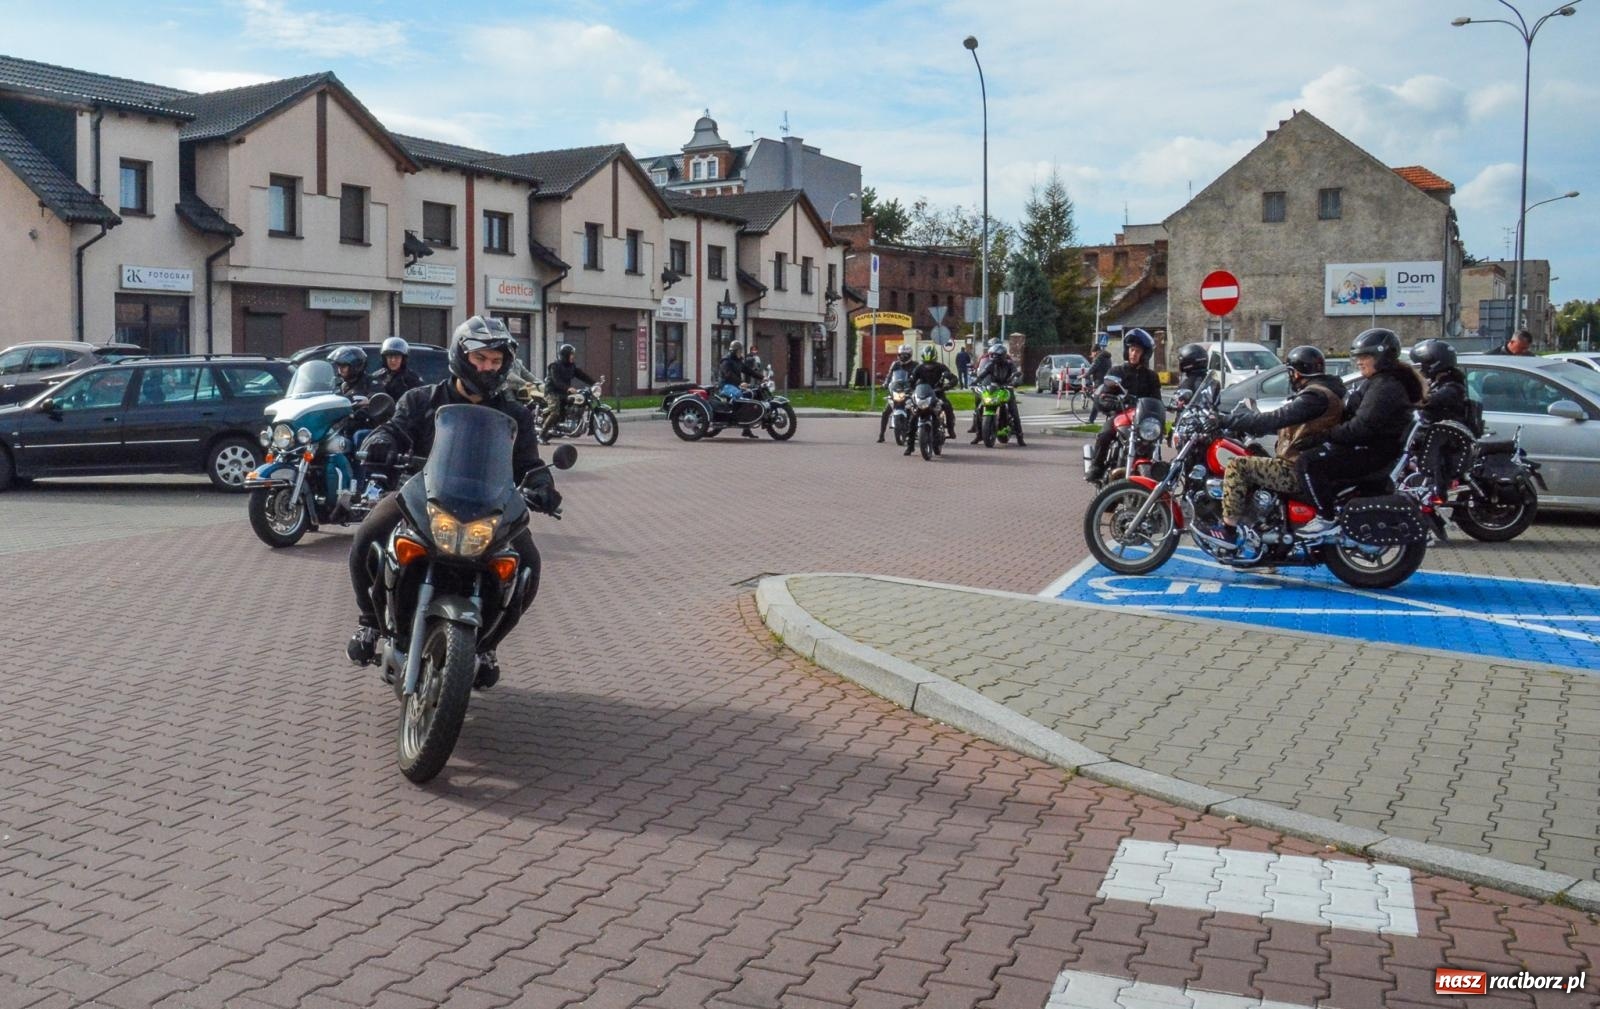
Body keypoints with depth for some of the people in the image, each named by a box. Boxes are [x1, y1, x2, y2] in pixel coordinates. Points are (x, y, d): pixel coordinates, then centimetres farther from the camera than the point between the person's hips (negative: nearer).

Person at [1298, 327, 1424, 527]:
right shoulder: (1378, 382, 18)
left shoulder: (1385, 387, -18)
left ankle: (1325, 517, -21)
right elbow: (1353, 414, 22)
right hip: (1373, 445, 12)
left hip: (1376, 452, -12)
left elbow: (1363, 427, -25)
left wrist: (1330, 434, -17)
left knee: (1309, 462, -22)